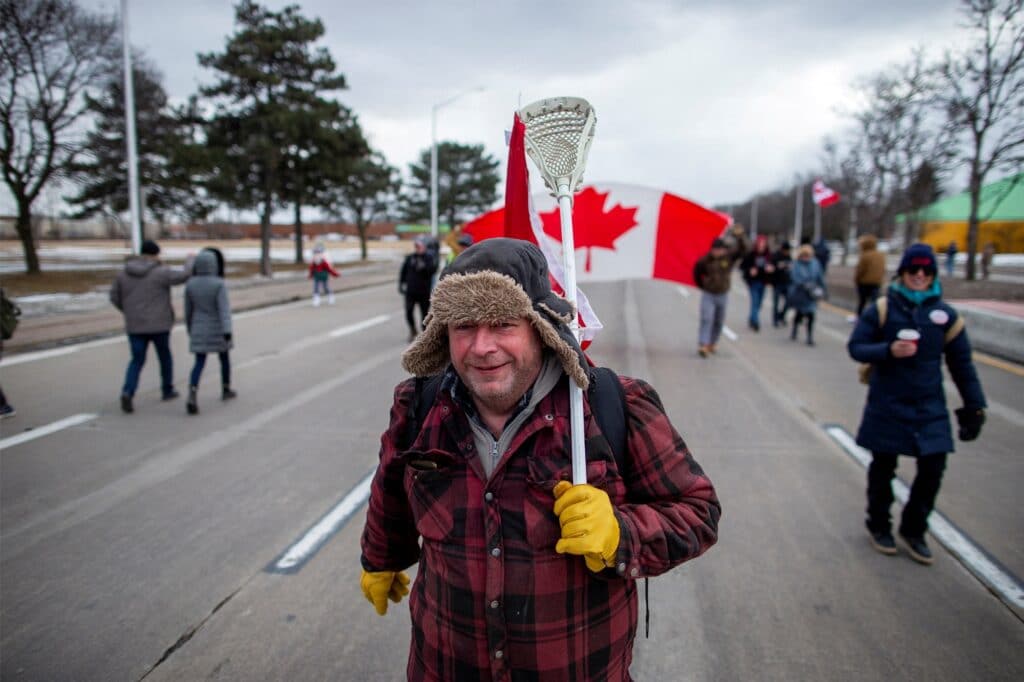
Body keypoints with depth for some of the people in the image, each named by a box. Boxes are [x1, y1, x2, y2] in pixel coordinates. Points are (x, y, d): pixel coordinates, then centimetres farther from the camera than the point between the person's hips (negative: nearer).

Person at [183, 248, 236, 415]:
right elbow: (224, 309, -22)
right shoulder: (219, 284, -15)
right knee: (224, 358, 19)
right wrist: (227, 331, -27)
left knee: (199, 363, 1)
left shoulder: (190, 284, -2)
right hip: (218, 331, -3)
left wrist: (190, 329, 20)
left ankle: (192, 396, -18)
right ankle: (226, 390, 33)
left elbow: (188, 310, 7)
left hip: (199, 331, 3)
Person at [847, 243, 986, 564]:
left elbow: (962, 364, 7)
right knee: (883, 467, 10)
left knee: (932, 468, -1)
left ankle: (913, 529, 21)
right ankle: (879, 526, 30)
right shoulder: (882, 309, -5)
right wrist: (889, 350, -23)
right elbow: (855, 347, -6)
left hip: (930, 407, 2)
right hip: (887, 404, -2)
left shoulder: (946, 315, 2)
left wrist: (974, 407, 6)